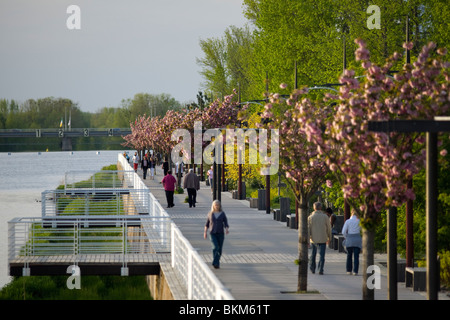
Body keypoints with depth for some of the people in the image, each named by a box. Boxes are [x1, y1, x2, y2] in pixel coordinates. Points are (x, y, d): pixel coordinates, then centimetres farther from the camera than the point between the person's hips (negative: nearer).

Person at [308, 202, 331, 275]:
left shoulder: (310, 217, -4)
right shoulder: (325, 217, -4)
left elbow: (308, 229, -6)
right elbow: (329, 228, 2)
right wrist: (329, 237, 16)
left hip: (314, 239, 1)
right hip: (323, 239, -1)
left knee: (313, 254, 18)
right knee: (321, 255, 1)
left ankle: (312, 268, 26)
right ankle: (320, 270, -6)